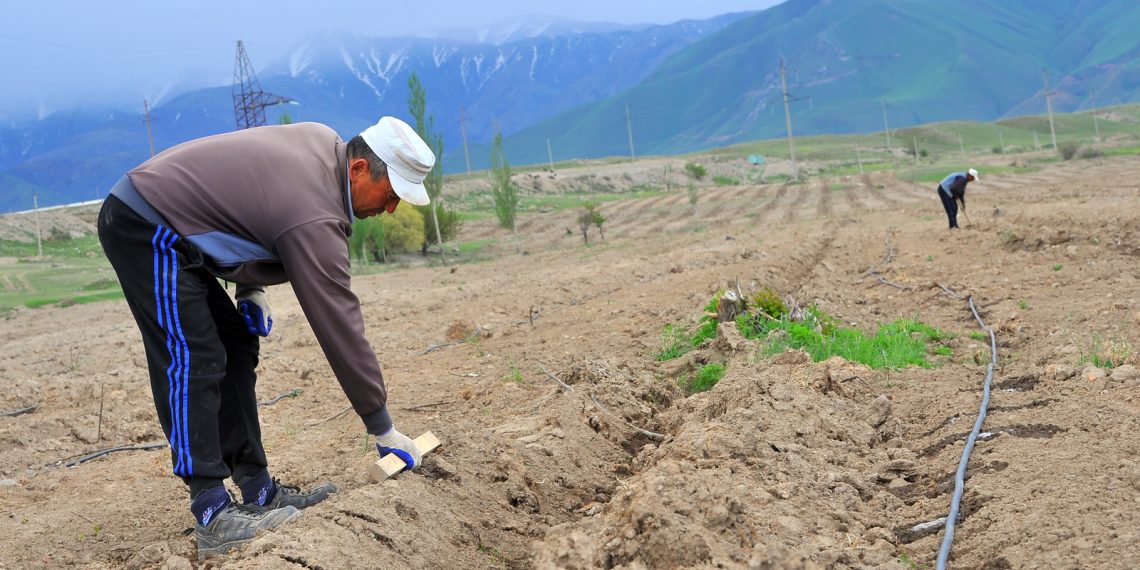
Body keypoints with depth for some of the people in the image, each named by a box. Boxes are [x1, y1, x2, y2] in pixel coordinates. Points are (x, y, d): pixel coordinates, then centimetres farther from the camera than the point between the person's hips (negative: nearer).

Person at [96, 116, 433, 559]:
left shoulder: (323, 141, 2)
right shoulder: (316, 219, -24)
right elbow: (339, 327, -22)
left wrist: (251, 287, 7)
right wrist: (383, 429, -15)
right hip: (147, 231, -10)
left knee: (236, 346, 8)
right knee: (193, 363, -16)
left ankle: (259, 492, 11)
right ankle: (213, 516, -16)